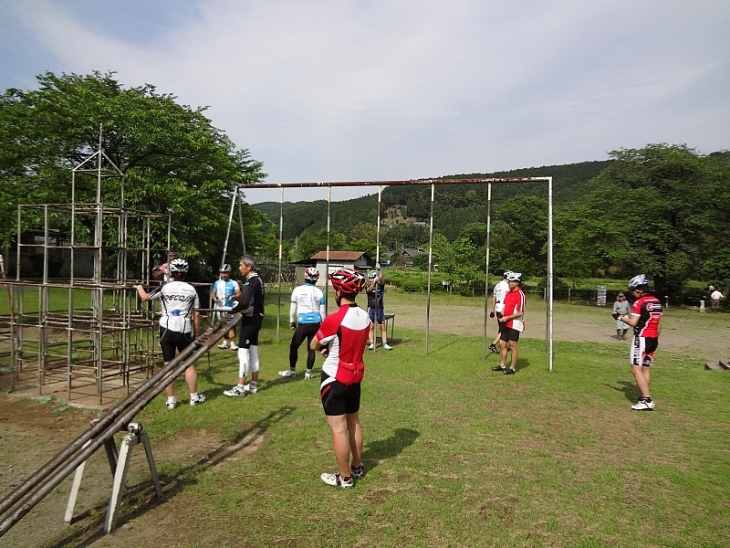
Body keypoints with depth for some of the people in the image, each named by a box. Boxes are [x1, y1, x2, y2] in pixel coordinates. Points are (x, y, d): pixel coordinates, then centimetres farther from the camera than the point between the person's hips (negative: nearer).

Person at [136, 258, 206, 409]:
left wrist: (139, 287, 34)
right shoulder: (191, 289, 1)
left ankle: (171, 400, 13)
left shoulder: (164, 287, -1)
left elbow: (145, 298, 12)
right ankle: (194, 397, 19)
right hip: (185, 331, 0)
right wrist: (197, 333, 10)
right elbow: (196, 314, 1)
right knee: (189, 364, 11)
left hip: (167, 330, 0)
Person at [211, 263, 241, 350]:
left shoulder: (234, 283, 0)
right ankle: (225, 342, 16)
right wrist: (214, 298, -8)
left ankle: (232, 343, -6)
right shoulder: (217, 283, 9)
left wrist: (232, 297, -18)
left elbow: (239, 294, 0)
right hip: (220, 307, 3)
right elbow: (213, 293, 13)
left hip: (230, 307, -3)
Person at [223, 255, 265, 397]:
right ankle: (253, 385, 22)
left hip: (250, 319, -10)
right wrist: (238, 308, 5)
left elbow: (245, 302, -28)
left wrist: (232, 311, -14)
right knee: (253, 352, 14)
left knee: (243, 353, -6)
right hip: (256, 318, 10)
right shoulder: (257, 280, 13)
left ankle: (240, 388, -2)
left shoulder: (252, 281, -17)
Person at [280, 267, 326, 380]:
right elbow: (322, 311, 7)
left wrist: (292, 322, 17)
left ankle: (292, 370, 24)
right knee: (311, 348, 10)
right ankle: (308, 372, 15)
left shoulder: (298, 290, -5)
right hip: (316, 324, 3)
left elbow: (293, 308, 3)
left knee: (294, 347, 14)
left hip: (303, 324, -3)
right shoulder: (319, 292, 1)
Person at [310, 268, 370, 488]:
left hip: (334, 379, -7)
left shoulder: (333, 320, -24)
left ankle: (345, 477, 17)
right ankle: (357, 467, 36)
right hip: (355, 376, 7)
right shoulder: (365, 317, -4)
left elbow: (313, 346, -9)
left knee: (338, 429, 5)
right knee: (354, 423, 21)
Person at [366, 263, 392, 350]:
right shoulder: (368, 286, 1)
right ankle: (371, 343, 7)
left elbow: (381, 279, -19)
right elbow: (369, 289, -21)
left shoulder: (381, 285, 2)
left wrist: (379, 270, -29)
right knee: (371, 326, 1)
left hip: (380, 308, 0)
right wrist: (374, 282, -37)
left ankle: (385, 344, 6)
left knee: (383, 327, 2)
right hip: (371, 308, 0)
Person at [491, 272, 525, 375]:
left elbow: (521, 313, -18)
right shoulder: (508, 293, 11)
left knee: (512, 346, -2)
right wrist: (502, 315, 4)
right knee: (502, 344, 13)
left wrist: (507, 317, -17)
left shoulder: (520, 294, -15)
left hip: (514, 324, -8)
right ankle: (502, 365, 26)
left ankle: (512, 368, 9)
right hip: (506, 324, 9)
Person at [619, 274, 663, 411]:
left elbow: (633, 323, -17)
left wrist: (623, 318, 0)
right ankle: (644, 397, 13)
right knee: (646, 368, 12)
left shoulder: (639, 302, -14)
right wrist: (656, 338, 21)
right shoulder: (657, 302, 11)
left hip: (642, 339, -8)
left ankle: (647, 400, -11)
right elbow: (659, 324, 14)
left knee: (636, 369, -6)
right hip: (653, 339, 8)